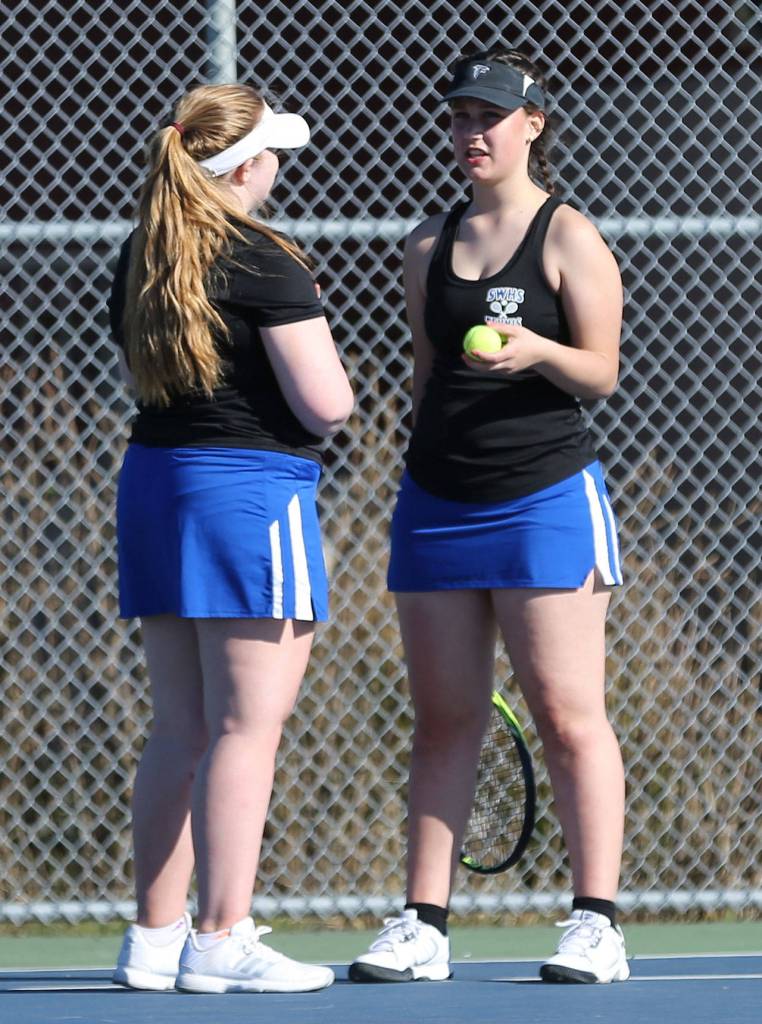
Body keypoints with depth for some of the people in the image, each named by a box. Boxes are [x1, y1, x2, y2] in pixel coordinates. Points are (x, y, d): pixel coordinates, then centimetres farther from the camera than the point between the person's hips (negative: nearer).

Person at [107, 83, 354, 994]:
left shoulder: (136, 262, 11)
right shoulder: (264, 262, -13)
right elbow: (327, 406, -14)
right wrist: (313, 337, 6)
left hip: (153, 476, 8)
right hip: (251, 487, -8)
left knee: (179, 731, 12)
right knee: (246, 727, -5)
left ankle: (154, 936, 12)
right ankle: (221, 942, -7)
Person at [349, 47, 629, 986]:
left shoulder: (568, 237, -1)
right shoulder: (429, 246, 14)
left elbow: (601, 373, -5)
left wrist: (537, 351, -23)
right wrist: (419, 472, 14)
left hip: (545, 496, -5)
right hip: (437, 503, 5)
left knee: (567, 714, -5)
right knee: (443, 722, 4)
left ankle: (597, 924, -4)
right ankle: (422, 927, 4)